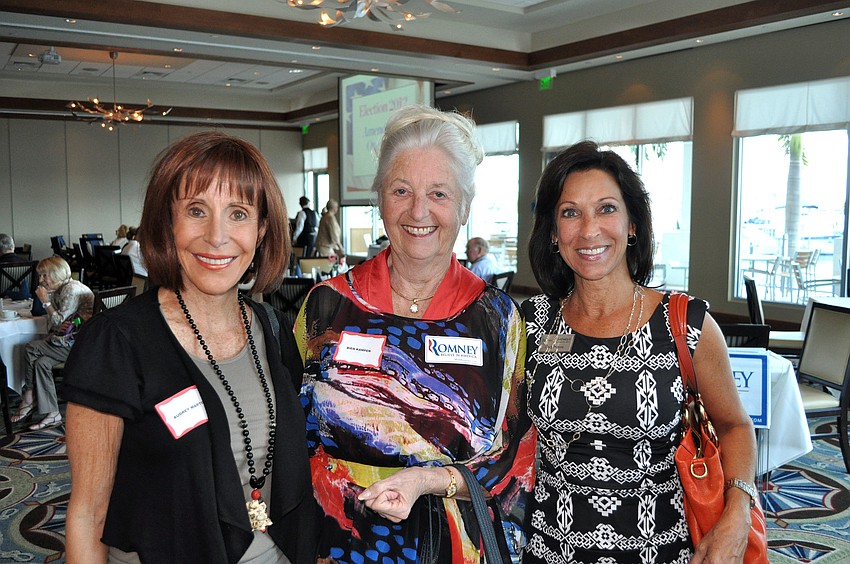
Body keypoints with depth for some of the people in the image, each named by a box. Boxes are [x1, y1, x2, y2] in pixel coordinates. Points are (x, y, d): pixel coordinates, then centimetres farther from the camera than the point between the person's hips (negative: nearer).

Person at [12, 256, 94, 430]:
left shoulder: (73, 290, -14)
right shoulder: (57, 291, 15)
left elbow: (58, 321, -17)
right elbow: (52, 324, 18)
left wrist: (45, 301, -8)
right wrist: (56, 327, -5)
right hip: (67, 341, 9)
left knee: (31, 348, -14)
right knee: (42, 362, -11)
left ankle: (29, 398, 2)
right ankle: (52, 414, -8)